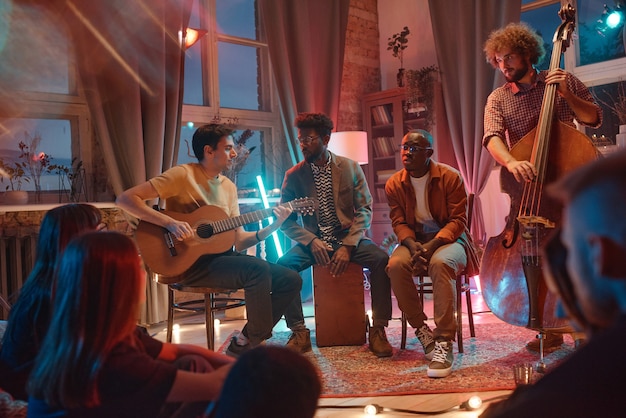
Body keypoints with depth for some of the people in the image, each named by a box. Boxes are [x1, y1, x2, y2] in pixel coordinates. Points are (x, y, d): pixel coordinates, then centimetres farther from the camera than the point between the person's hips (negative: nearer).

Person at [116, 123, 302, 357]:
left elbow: (239, 241, 10)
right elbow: (125, 199, -15)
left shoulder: (229, 187, 13)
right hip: (191, 261, -7)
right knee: (258, 269, -31)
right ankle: (249, 343, -9)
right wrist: (169, 222, -26)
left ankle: (246, 342, 3)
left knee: (291, 280, -5)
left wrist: (273, 227, -5)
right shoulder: (183, 175, -8)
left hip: (221, 256, 8)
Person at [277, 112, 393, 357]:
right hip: (313, 242, 1)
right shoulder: (293, 176, 2)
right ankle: (299, 332, -13)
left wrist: (348, 246, -17)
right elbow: (285, 220, 0)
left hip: (349, 238, 0)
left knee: (381, 259, -28)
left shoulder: (351, 168, 1)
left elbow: (364, 210, -3)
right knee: (282, 265, -28)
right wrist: (312, 241, -17)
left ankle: (378, 330, -14)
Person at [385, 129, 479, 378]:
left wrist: (432, 245, -26)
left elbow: (458, 220, -10)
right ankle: (421, 330, -12)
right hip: (414, 240, 3)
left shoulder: (450, 177, -8)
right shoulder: (394, 184, 2)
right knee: (395, 265, -30)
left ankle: (444, 343, -33)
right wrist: (412, 245, -22)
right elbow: (399, 222, 1)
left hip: (448, 239, -3)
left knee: (440, 263, -38)